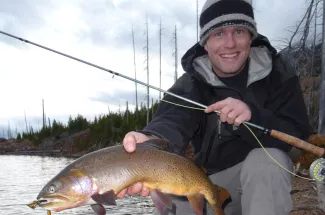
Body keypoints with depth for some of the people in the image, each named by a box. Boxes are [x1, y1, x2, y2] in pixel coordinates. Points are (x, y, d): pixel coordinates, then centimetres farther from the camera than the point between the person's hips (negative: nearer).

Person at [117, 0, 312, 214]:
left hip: (267, 178, -2)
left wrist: (252, 115, -40)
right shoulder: (191, 83, -12)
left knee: (267, 158, -33)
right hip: (211, 180, 3)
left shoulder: (278, 73, -11)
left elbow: (298, 134, -19)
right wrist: (151, 142, -60)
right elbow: (172, 118, -34)